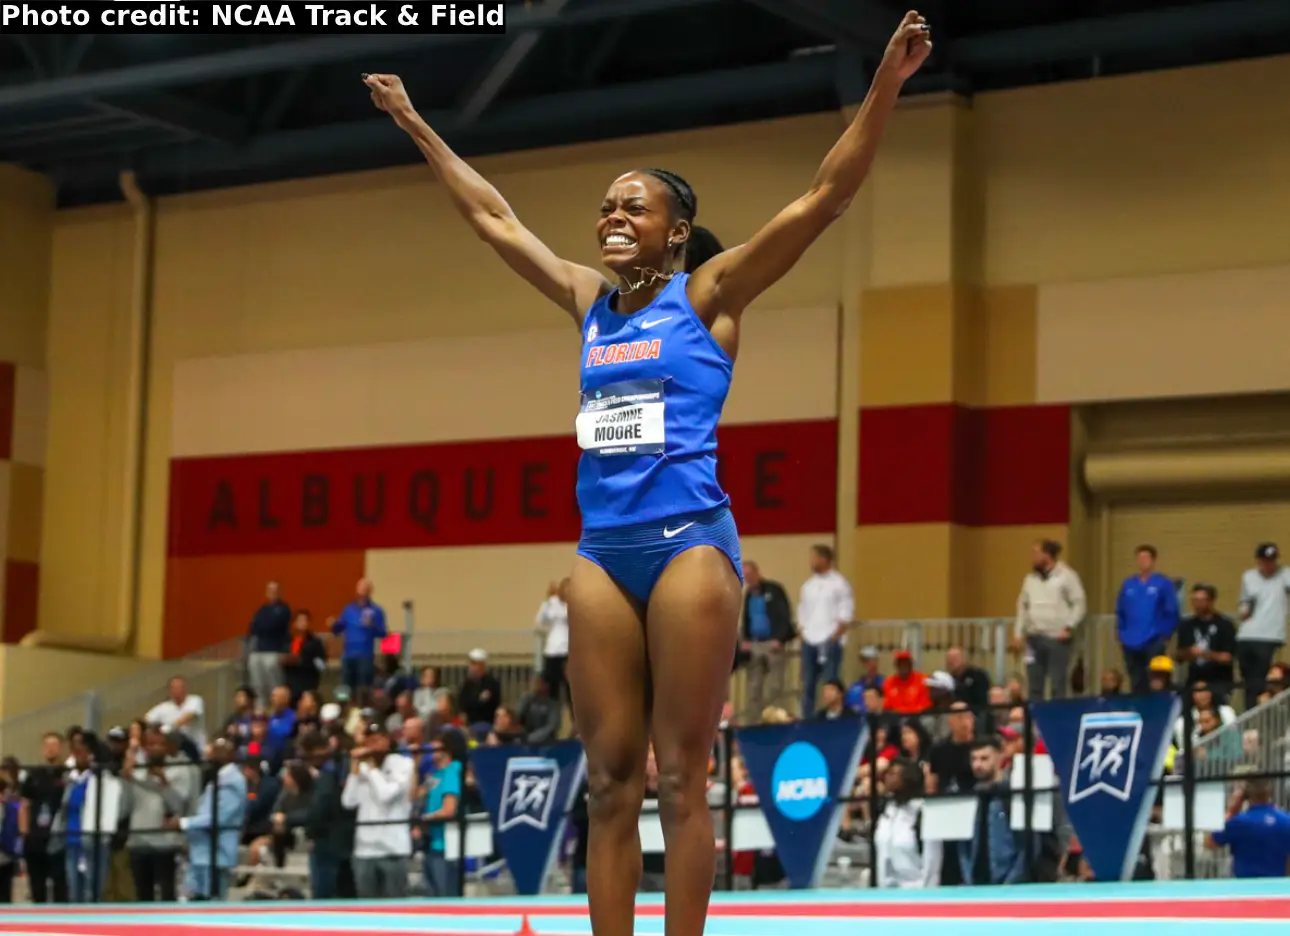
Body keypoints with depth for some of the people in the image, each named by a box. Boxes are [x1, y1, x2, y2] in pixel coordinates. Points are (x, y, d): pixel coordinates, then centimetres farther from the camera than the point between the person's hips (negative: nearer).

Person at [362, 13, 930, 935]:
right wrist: (417, 127, 31)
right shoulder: (590, 301, 16)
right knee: (610, 782, 4)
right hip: (602, 552, 5)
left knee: (681, 780, -4)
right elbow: (495, 218, 26)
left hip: (688, 542, -5)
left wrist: (885, 87, -15)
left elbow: (822, 200, -6)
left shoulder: (709, 293, 1)